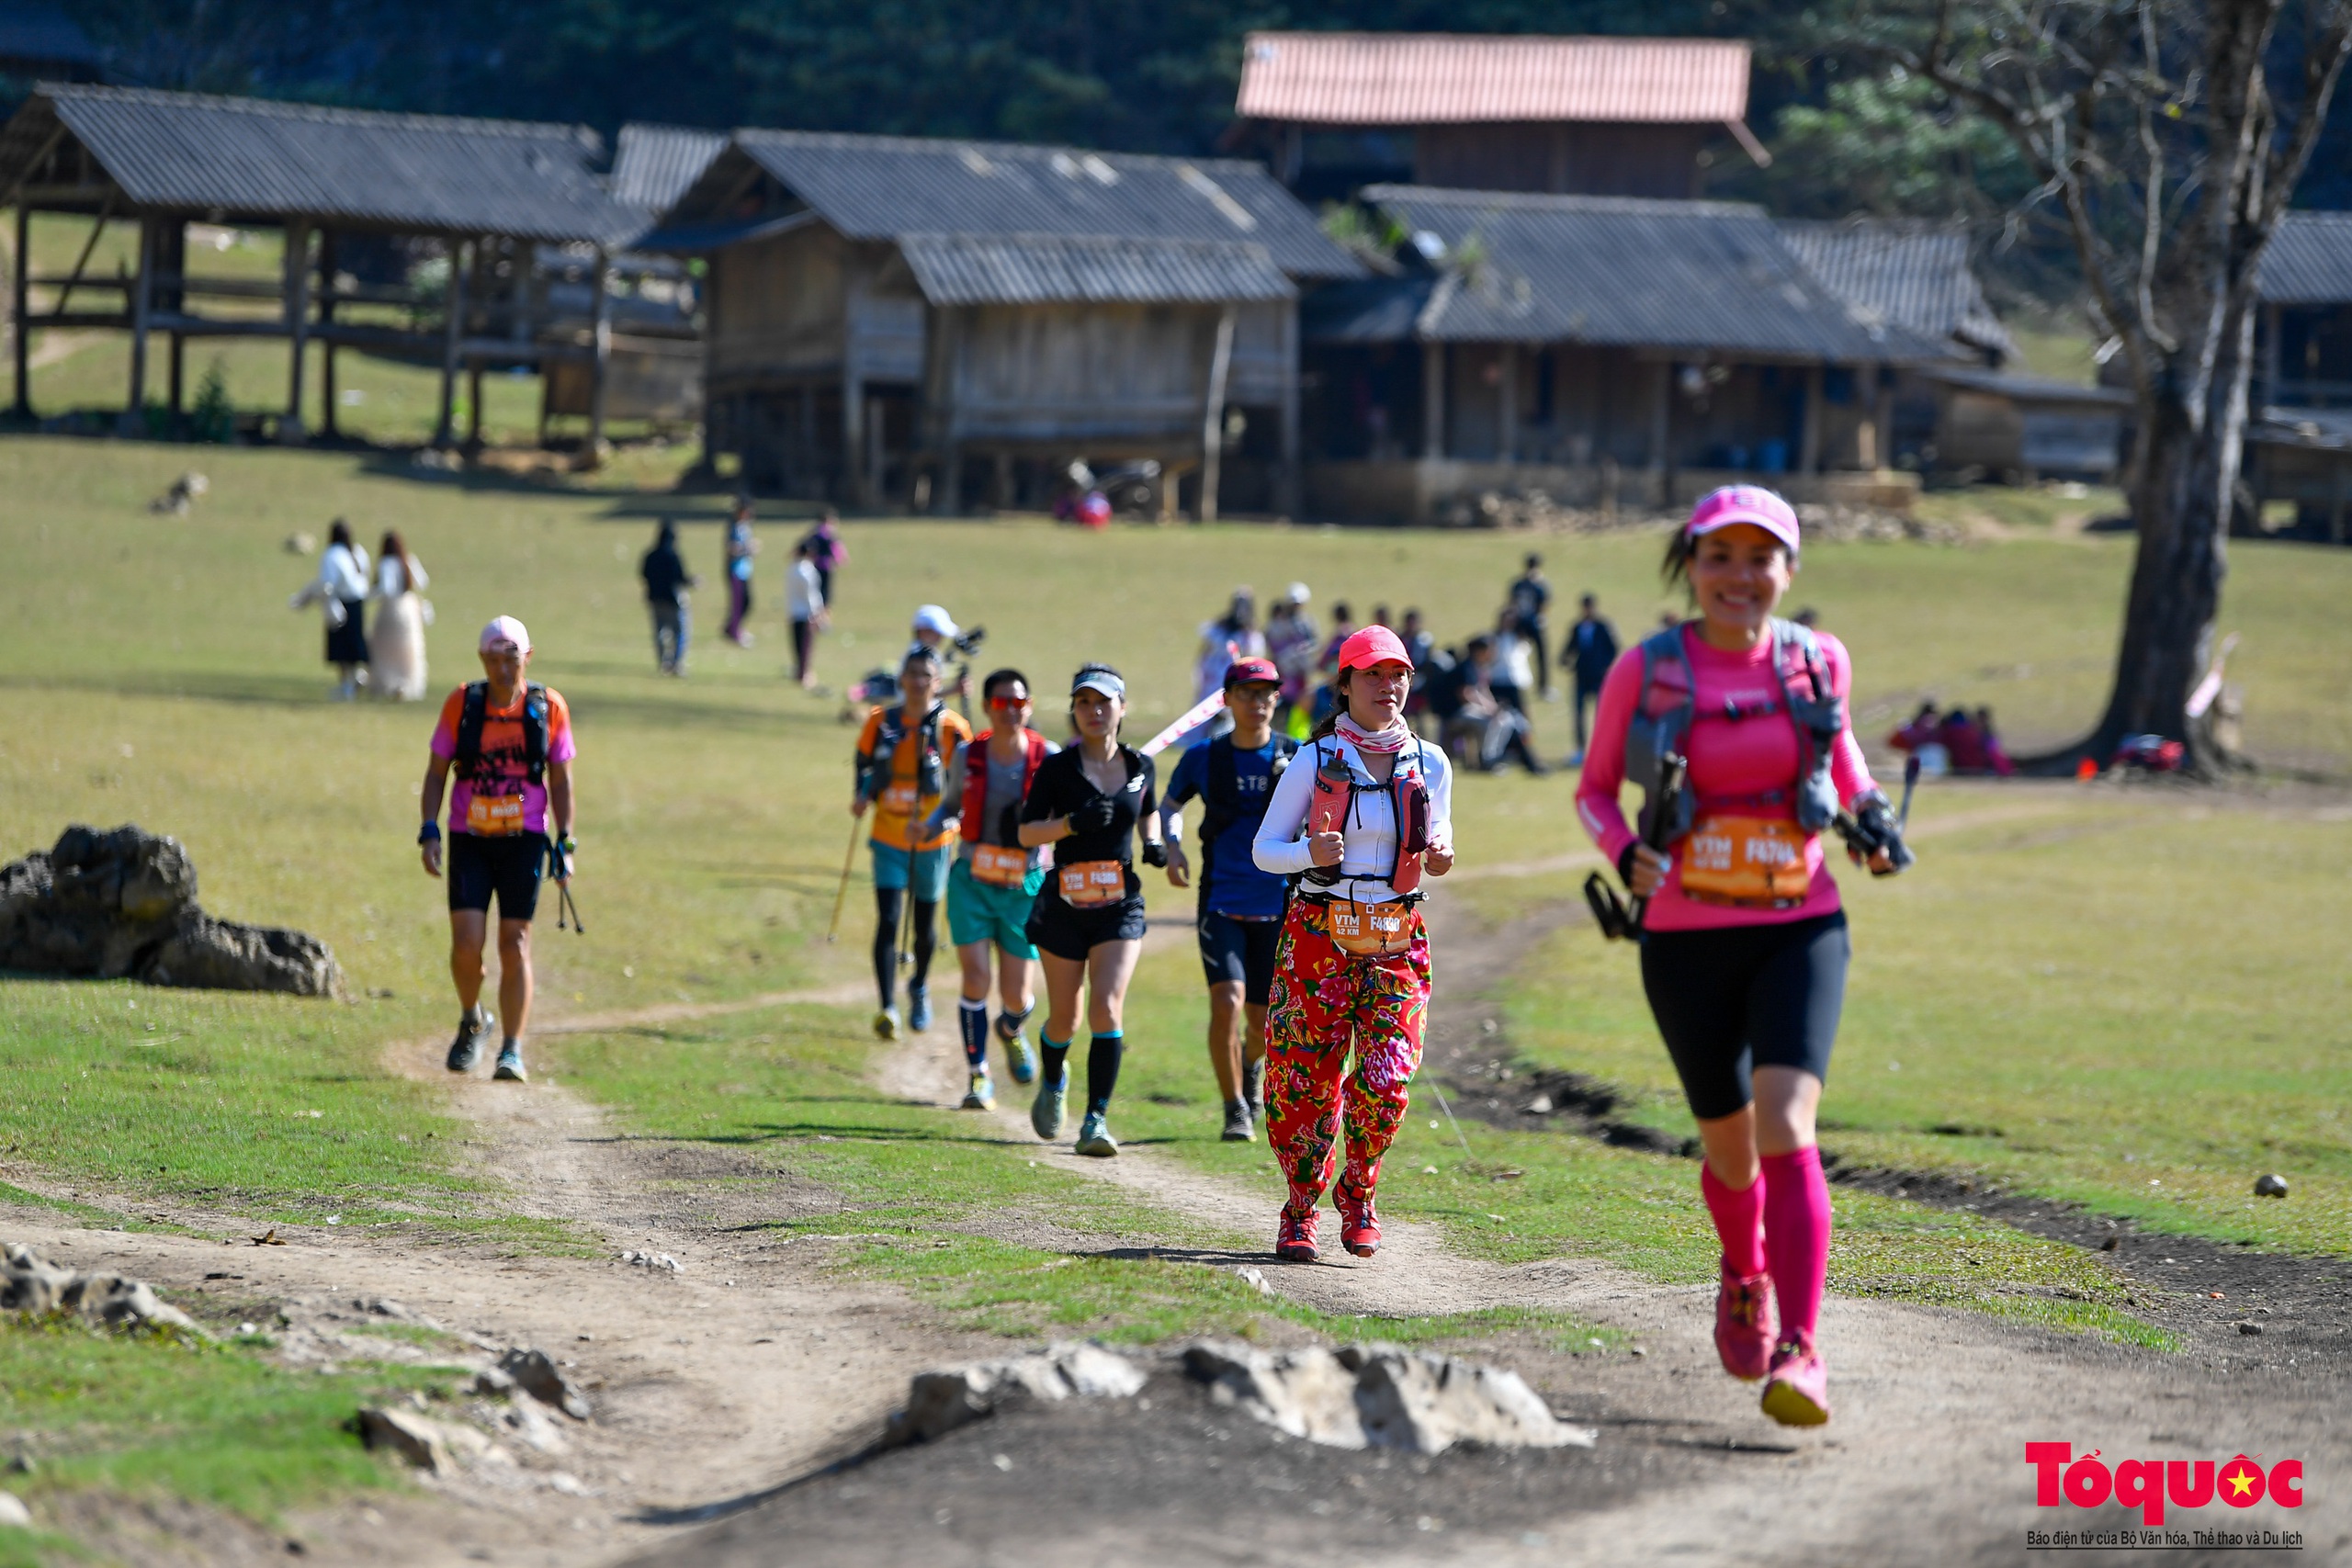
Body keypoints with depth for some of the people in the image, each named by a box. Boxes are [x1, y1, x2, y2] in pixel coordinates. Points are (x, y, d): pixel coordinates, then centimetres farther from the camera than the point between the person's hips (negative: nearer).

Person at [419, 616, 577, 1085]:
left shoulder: (548, 707, -1)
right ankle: (471, 1021, 18)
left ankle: (512, 1051, 1)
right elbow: (436, 771, 5)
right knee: (467, 941, -10)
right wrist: (430, 831, -6)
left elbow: (560, 780, 6)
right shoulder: (461, 704, -2)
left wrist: (565, 843, 1)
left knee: (515, 945, -4)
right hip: (469, 838, 0)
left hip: (524, 839, 0)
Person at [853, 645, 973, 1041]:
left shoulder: (953, 730, -10)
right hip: (888, 840, 0)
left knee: (925, 925, 13)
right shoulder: (881, 723, -3)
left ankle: (919, 988, 41)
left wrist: (934, 825, -22)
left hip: (932, 844, 0)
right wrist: (864, 795, -4)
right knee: (888, 922, -13)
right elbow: (866, 764, 15)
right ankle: (887, 1008, -16)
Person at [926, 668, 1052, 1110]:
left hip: (1024, 887, 0)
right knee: (976, 979, -13)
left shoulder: (1048, 759, -7)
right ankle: (978, 1077, 0)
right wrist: (929, 825, -7)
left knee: (1017, 996, 2)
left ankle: (1011, 1031, 40)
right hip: (972, 880, 0)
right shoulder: (967, 757, -3)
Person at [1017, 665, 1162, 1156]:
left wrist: (1154, 842, 3)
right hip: (1065, 905, -1)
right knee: (1065, 1017, 10)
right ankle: (1053, 1081, 43)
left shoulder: (1139, 765, 4)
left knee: (1107, 1007, -16)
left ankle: (1096, 1120, -15)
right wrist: (1073, 823, -24)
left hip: (1120, 906, 1)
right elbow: (1027, 832, -7)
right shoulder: (1057, 768, -5)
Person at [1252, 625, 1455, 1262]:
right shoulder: (1314, 763, -2)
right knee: (1306, 1084, -1)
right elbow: (1265, 848, 1)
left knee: (1386, 1085, -9)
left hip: (1398, 941, 2)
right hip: (1319, 936, -2)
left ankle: (1357, 1193, 18)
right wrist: (1310, 853, -20)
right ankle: (1301, 1210, 21)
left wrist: (1439, 858, -4)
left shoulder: (1430, 765, 5)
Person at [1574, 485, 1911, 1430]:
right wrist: (1625, 853, -13)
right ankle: (1746, 1279, 47)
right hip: (1687, 943, 0)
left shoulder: (1818, 663, 0)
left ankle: (1798, 1353, -23)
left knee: (1786, 1129, -20)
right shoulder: (1645, 673, -5)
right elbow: (1594, 790, 7)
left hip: (1800, 933, 0)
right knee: (1730, 1147, 13)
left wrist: (1869, 815, 3)